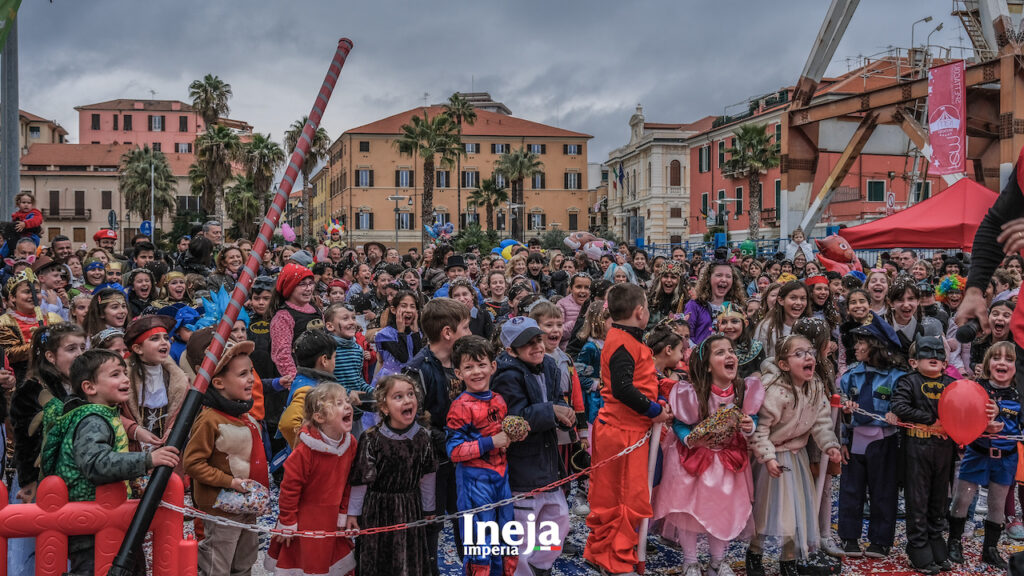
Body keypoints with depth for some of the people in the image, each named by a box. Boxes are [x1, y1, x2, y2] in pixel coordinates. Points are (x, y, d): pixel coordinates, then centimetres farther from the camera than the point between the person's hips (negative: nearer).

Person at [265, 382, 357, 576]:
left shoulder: (350, 443, -7)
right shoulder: (305, 451, -26)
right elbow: (290, 488, -18)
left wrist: (343, 514, 9)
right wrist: (287, 524, -11)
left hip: (331, 520, 5)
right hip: (305, 521, -5)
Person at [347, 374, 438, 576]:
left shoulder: (422, 436, -6)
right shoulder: (372, 439, -16)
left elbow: (427, 476, 4)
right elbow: (360, 479, -9)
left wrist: (428, 509, 11)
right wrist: (353, 513, -4)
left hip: (411, 509, 3)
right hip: (378, 508, -3)